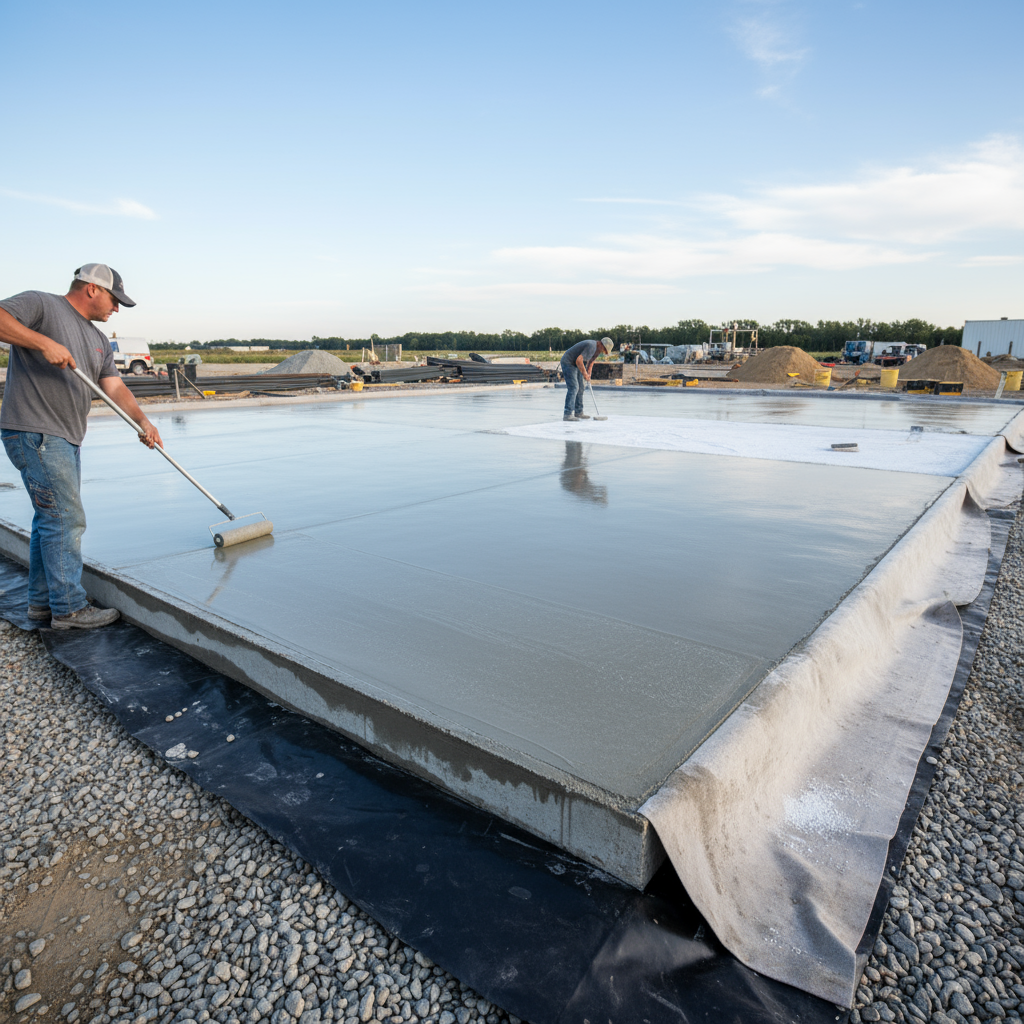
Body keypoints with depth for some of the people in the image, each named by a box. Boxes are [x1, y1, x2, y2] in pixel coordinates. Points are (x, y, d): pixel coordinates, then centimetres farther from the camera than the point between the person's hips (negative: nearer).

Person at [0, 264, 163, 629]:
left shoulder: (99, 341, 19)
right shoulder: (40, 305, -3)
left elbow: (115, 387, 10)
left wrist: (142, 421, -6)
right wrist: (43, 342, -27)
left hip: (65, 440, 9)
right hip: (35, 434, -9)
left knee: (51, 519, 14)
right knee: (66, 519, -9)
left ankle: (42, 600, 26)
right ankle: (69, 608, -1)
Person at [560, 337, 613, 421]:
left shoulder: (596, 348, 6)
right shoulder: (591, 347, -27)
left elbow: (591, 361, 20)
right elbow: (578, 360, -33)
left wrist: (588, 374, 6)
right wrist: (584, 373, -22)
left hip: (575, 365, 10)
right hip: (568, 363, -10)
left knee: (579, 388, 9)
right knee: (573, 388, -17)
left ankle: (578, 412, 15)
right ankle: (567, 414, -19)